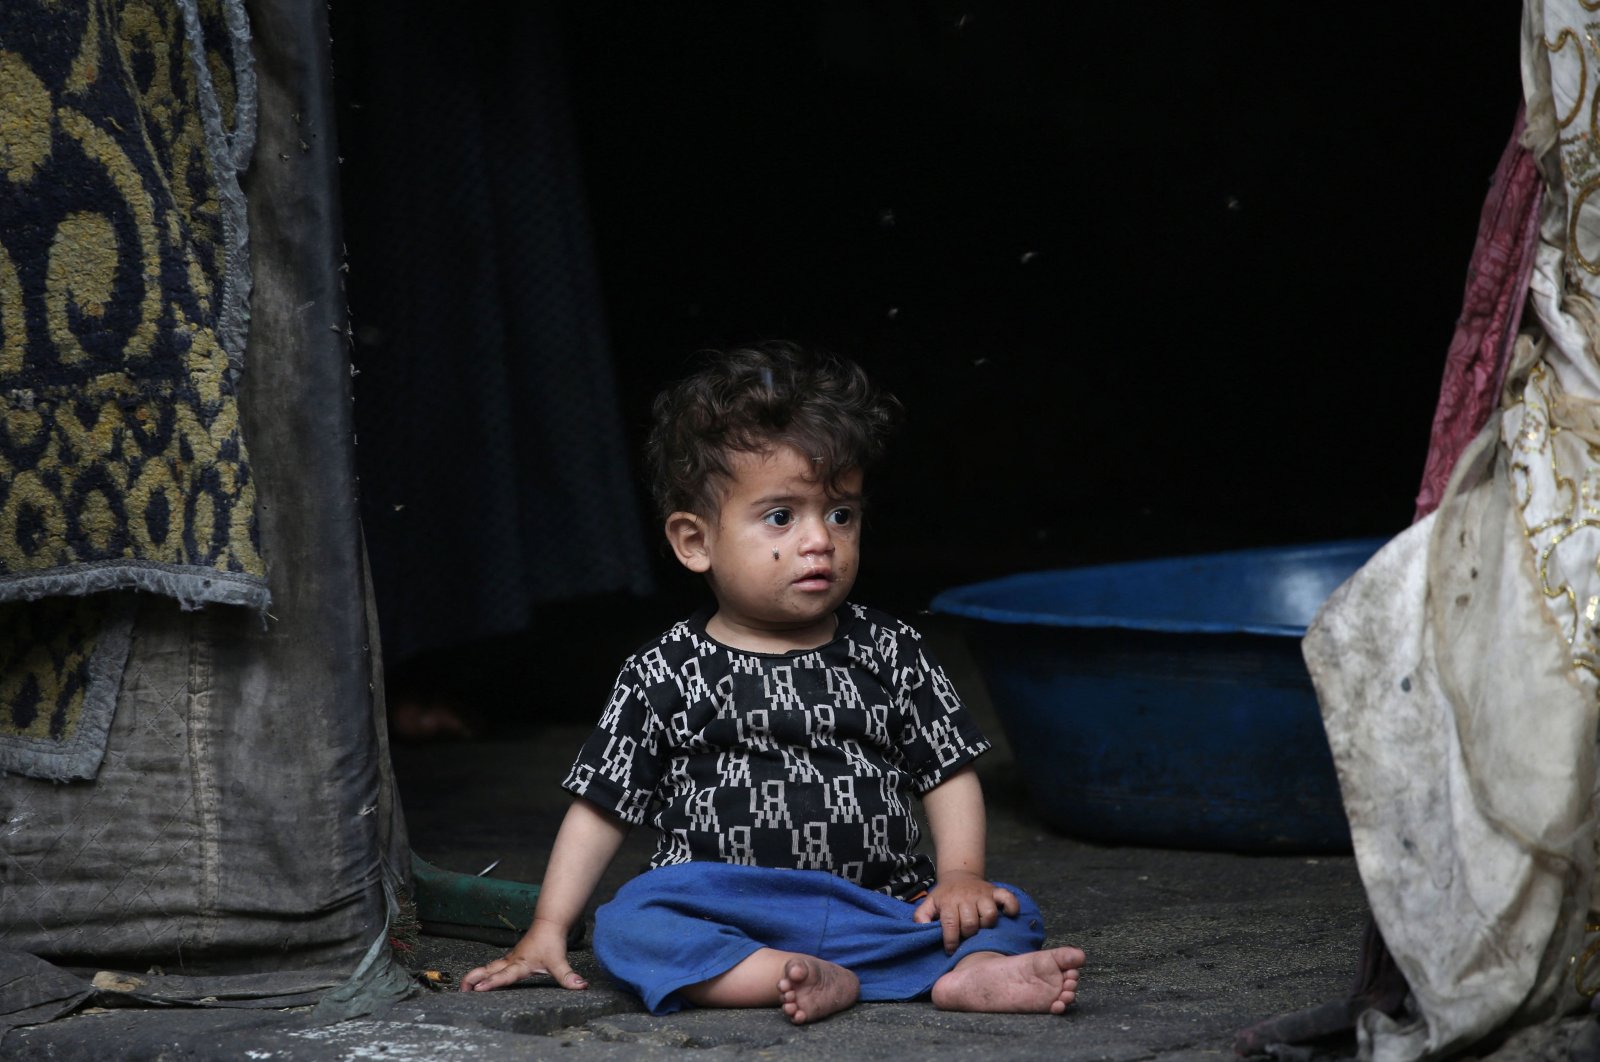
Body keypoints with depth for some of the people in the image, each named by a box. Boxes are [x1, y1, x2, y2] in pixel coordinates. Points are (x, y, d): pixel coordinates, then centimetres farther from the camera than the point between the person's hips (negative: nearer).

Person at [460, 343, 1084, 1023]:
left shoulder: (891, 654, 8)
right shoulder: (664, 677, 4)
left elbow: (949, 772, 12)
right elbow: (600, 808, 8)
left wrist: (960, 875, -4)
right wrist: (547, 931, 3)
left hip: (883, 909, 2)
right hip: (725, 918, -2)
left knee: (1009, 916, -16)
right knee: (626, 928, -31)